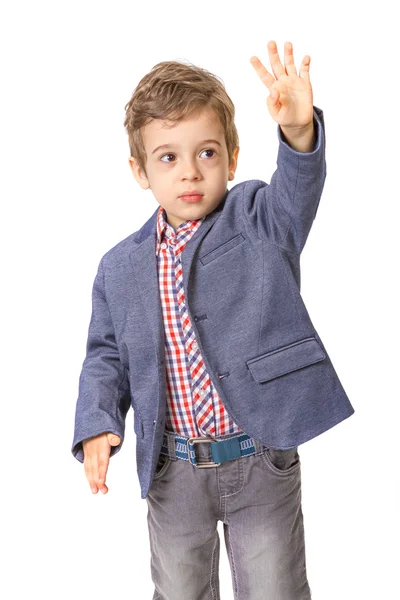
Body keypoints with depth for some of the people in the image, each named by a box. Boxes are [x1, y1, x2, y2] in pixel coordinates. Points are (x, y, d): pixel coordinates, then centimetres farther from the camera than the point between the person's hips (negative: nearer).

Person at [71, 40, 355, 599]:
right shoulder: (119, 268, 0)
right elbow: (106, 354, 7)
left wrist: (298, 130, -49)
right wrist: (98, 424, -10)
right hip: (173, 470, 3)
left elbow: (297, 191, -27)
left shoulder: (258, 221, -7)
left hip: (260, 460, -2)